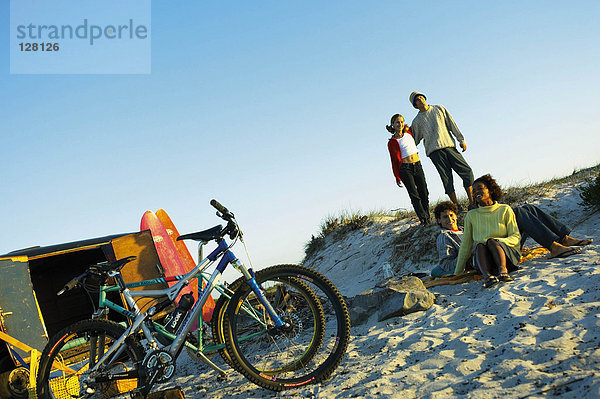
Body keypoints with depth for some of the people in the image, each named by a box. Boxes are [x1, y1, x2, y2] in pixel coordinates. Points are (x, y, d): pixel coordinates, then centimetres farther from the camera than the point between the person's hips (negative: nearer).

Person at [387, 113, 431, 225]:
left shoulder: (408, 132, 9)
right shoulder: (392, 142, -2)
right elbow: (394, 161, -1)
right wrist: (397, 177, -5)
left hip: (417, 166, 5)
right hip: (405, 169, -5)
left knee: (424, 194, 3)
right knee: (415, 196, -12)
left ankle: (428, 219, 10)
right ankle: (424, 221, -16)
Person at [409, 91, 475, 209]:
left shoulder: (439, 109, 17)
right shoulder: (417, 121, 13)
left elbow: (452, 124, 15)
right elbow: (414, 140, 19)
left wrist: (461, 139, 9)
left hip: (449, 146, 2)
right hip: (434, 151, -2)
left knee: (467, 172, -7)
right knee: (447, 179, -10)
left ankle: (472, 204, -3)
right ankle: (457, 207, -7)